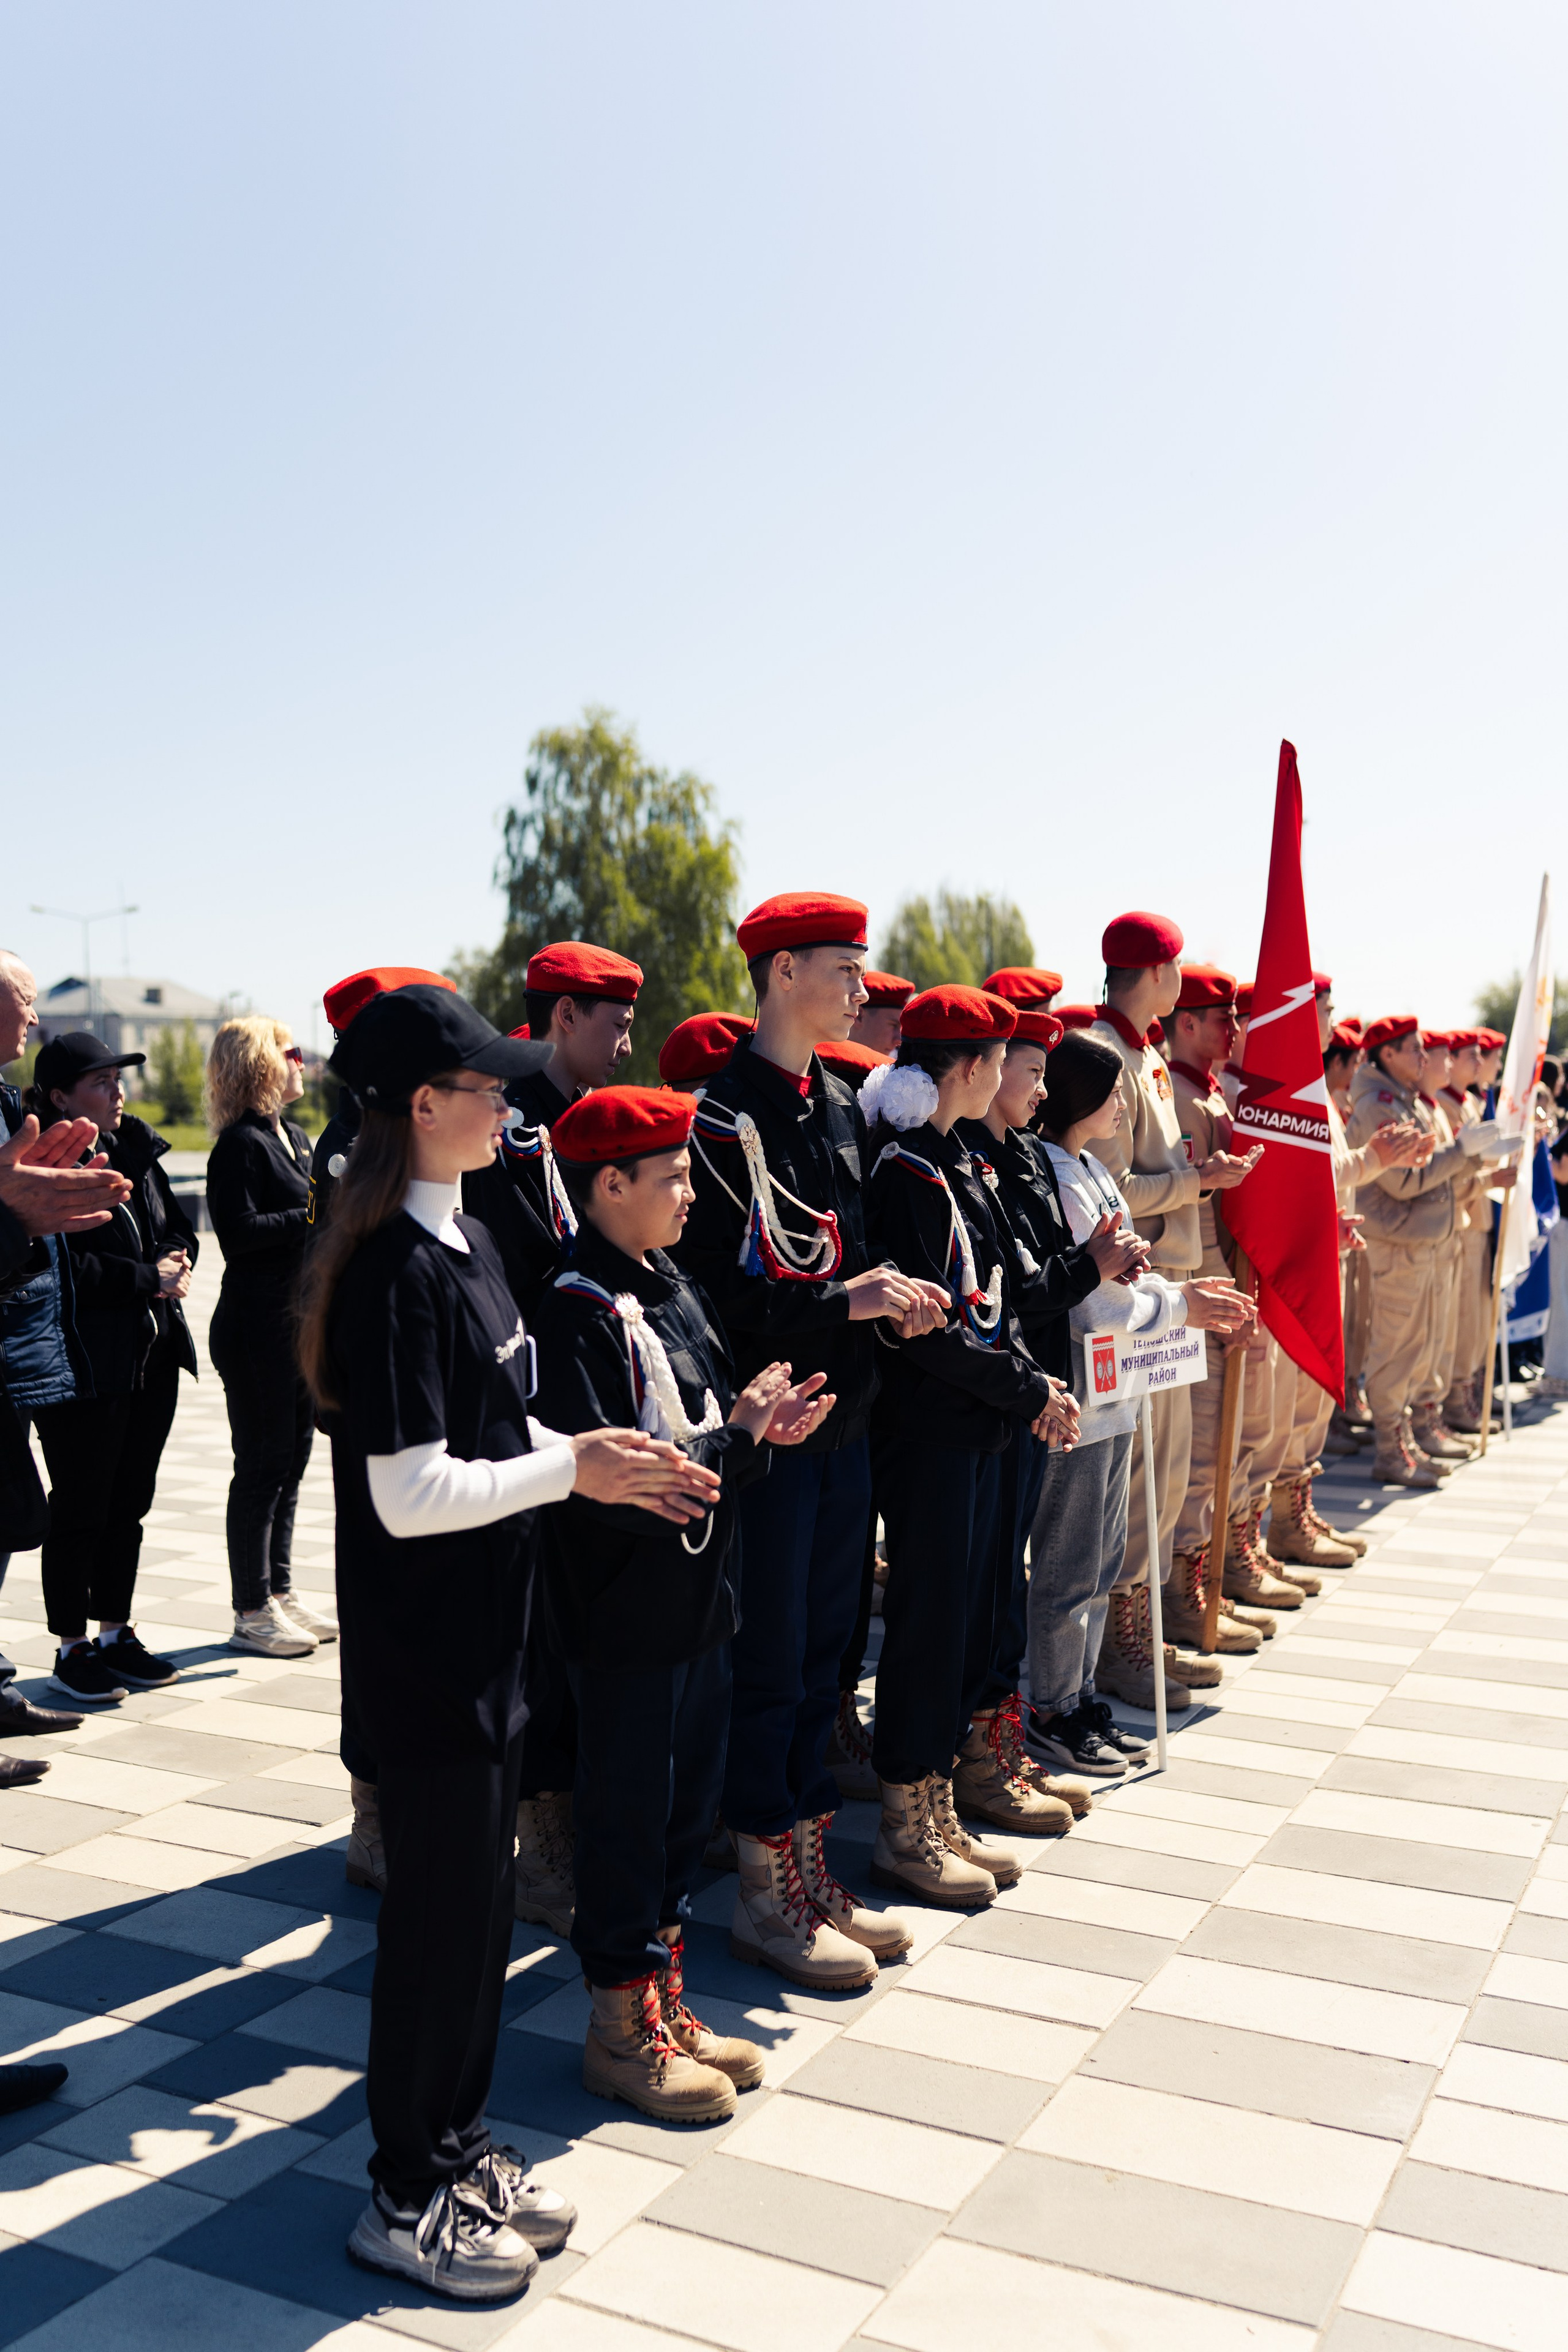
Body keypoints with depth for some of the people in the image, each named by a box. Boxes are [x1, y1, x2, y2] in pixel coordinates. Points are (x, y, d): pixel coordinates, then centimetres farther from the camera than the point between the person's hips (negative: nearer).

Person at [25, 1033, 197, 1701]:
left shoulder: (136, 1149, 10)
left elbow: (178, 1226, 19)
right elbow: (69, 1270, -21)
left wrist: (177, 1260, -2)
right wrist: (149, 1280, -16)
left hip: (153, 1356, 7)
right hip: (85, 1365, -7)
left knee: (131, 1501, 14)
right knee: (81, 1507, 3)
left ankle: (116, 1634, 27)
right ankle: (71, 1650, 16)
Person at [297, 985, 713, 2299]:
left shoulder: (464, 1243, 7)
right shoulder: (396, 1270, -22)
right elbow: (411, 1493, -24)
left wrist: (601, 1460, 1)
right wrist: (574, 1470, -16)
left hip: (488, 1633, 9)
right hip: (424, 1647, -9)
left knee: (484, 1893, 19)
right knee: (443, 1907, 5)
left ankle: (459, 2150, 36)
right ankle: (408, 2200, 25)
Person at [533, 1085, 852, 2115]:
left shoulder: (673, 1287, 8)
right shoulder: (579, 1313, -19)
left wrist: (760, 1425, -5)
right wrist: (740, 1435, -19)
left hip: (701, 1597, 9)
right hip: (628, 1614, -8)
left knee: (689, 1804, 17)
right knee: (629, 1810, 6)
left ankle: (666, 2000, 33)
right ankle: (622, 2028, 23)